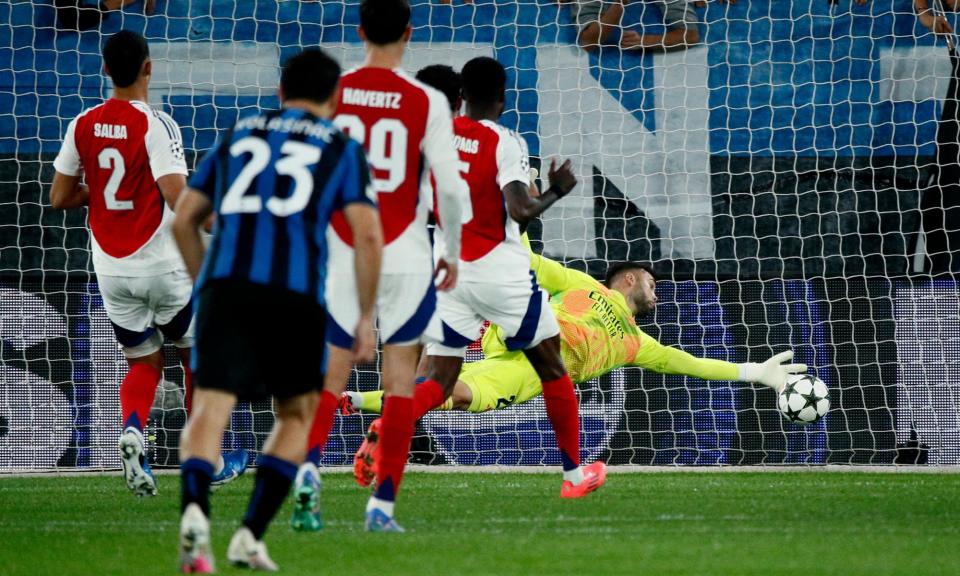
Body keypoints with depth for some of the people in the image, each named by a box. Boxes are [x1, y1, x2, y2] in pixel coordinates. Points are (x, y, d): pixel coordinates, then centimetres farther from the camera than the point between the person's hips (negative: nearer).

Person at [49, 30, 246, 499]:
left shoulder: (83, 126, 0)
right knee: (198, 355, 16)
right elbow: (178, 198, -25)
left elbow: (60, 197, 7)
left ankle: (132, 429, -17)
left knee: (143, 363, 14)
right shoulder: (156, 125, -16)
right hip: (161, 266, -4)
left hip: (110, 268, 4)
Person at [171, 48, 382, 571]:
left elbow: (184, 218, 21)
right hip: (296, 293, -1)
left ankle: (194, 508, -37)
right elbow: (367, 234, 2)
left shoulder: (238, 135, 23)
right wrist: (366, 318, 8)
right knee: (296, 415, 17)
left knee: (211, 409, -8)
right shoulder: (341, 148, 14)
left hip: (225, 287, 1)